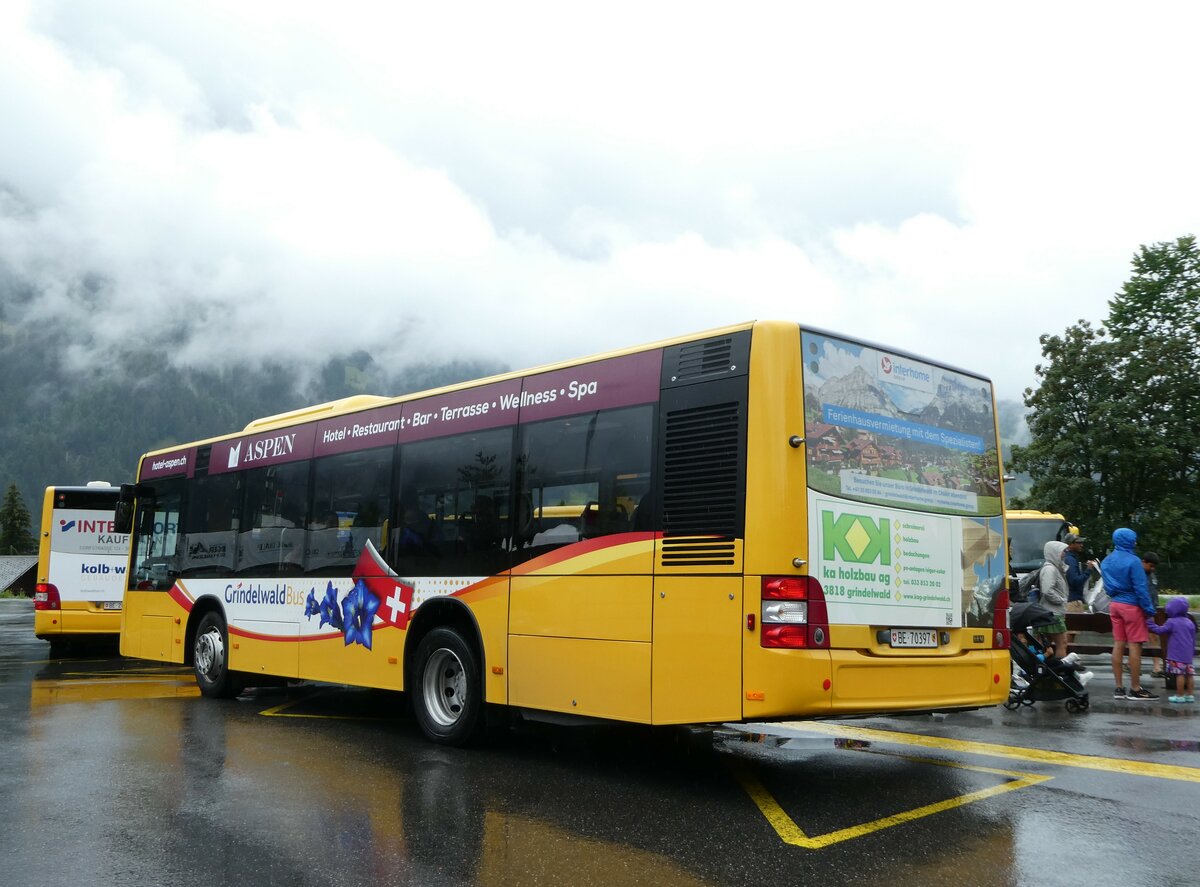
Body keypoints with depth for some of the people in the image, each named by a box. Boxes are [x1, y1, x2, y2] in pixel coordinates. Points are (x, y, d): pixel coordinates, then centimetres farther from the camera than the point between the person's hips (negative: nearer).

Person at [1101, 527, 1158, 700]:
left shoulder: (1106, 561, 9)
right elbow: (1140, 588, -15)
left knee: (1118, 645, 8)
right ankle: (1135, 689, 1)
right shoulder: (1133, 561, -15)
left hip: (1115, 605, 8)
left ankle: (1119, 688, 11)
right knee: (1135, 646, -2)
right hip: (1132, 606, -7)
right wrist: (1149, 609, -10)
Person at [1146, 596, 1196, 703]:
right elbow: (1193, 639, 16)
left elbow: (1160, 630, -8)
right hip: (1188, 655, 7)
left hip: (1177, 655, -7)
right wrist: (1193, 652, 25)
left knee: (1180, 674, -6)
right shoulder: (1190, 622, 11)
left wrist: (1149, 622, 1)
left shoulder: (1172, 622, -9)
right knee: (1189, 674, 9)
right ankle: (1190, 695, 14)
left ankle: (1180, 695, -3)